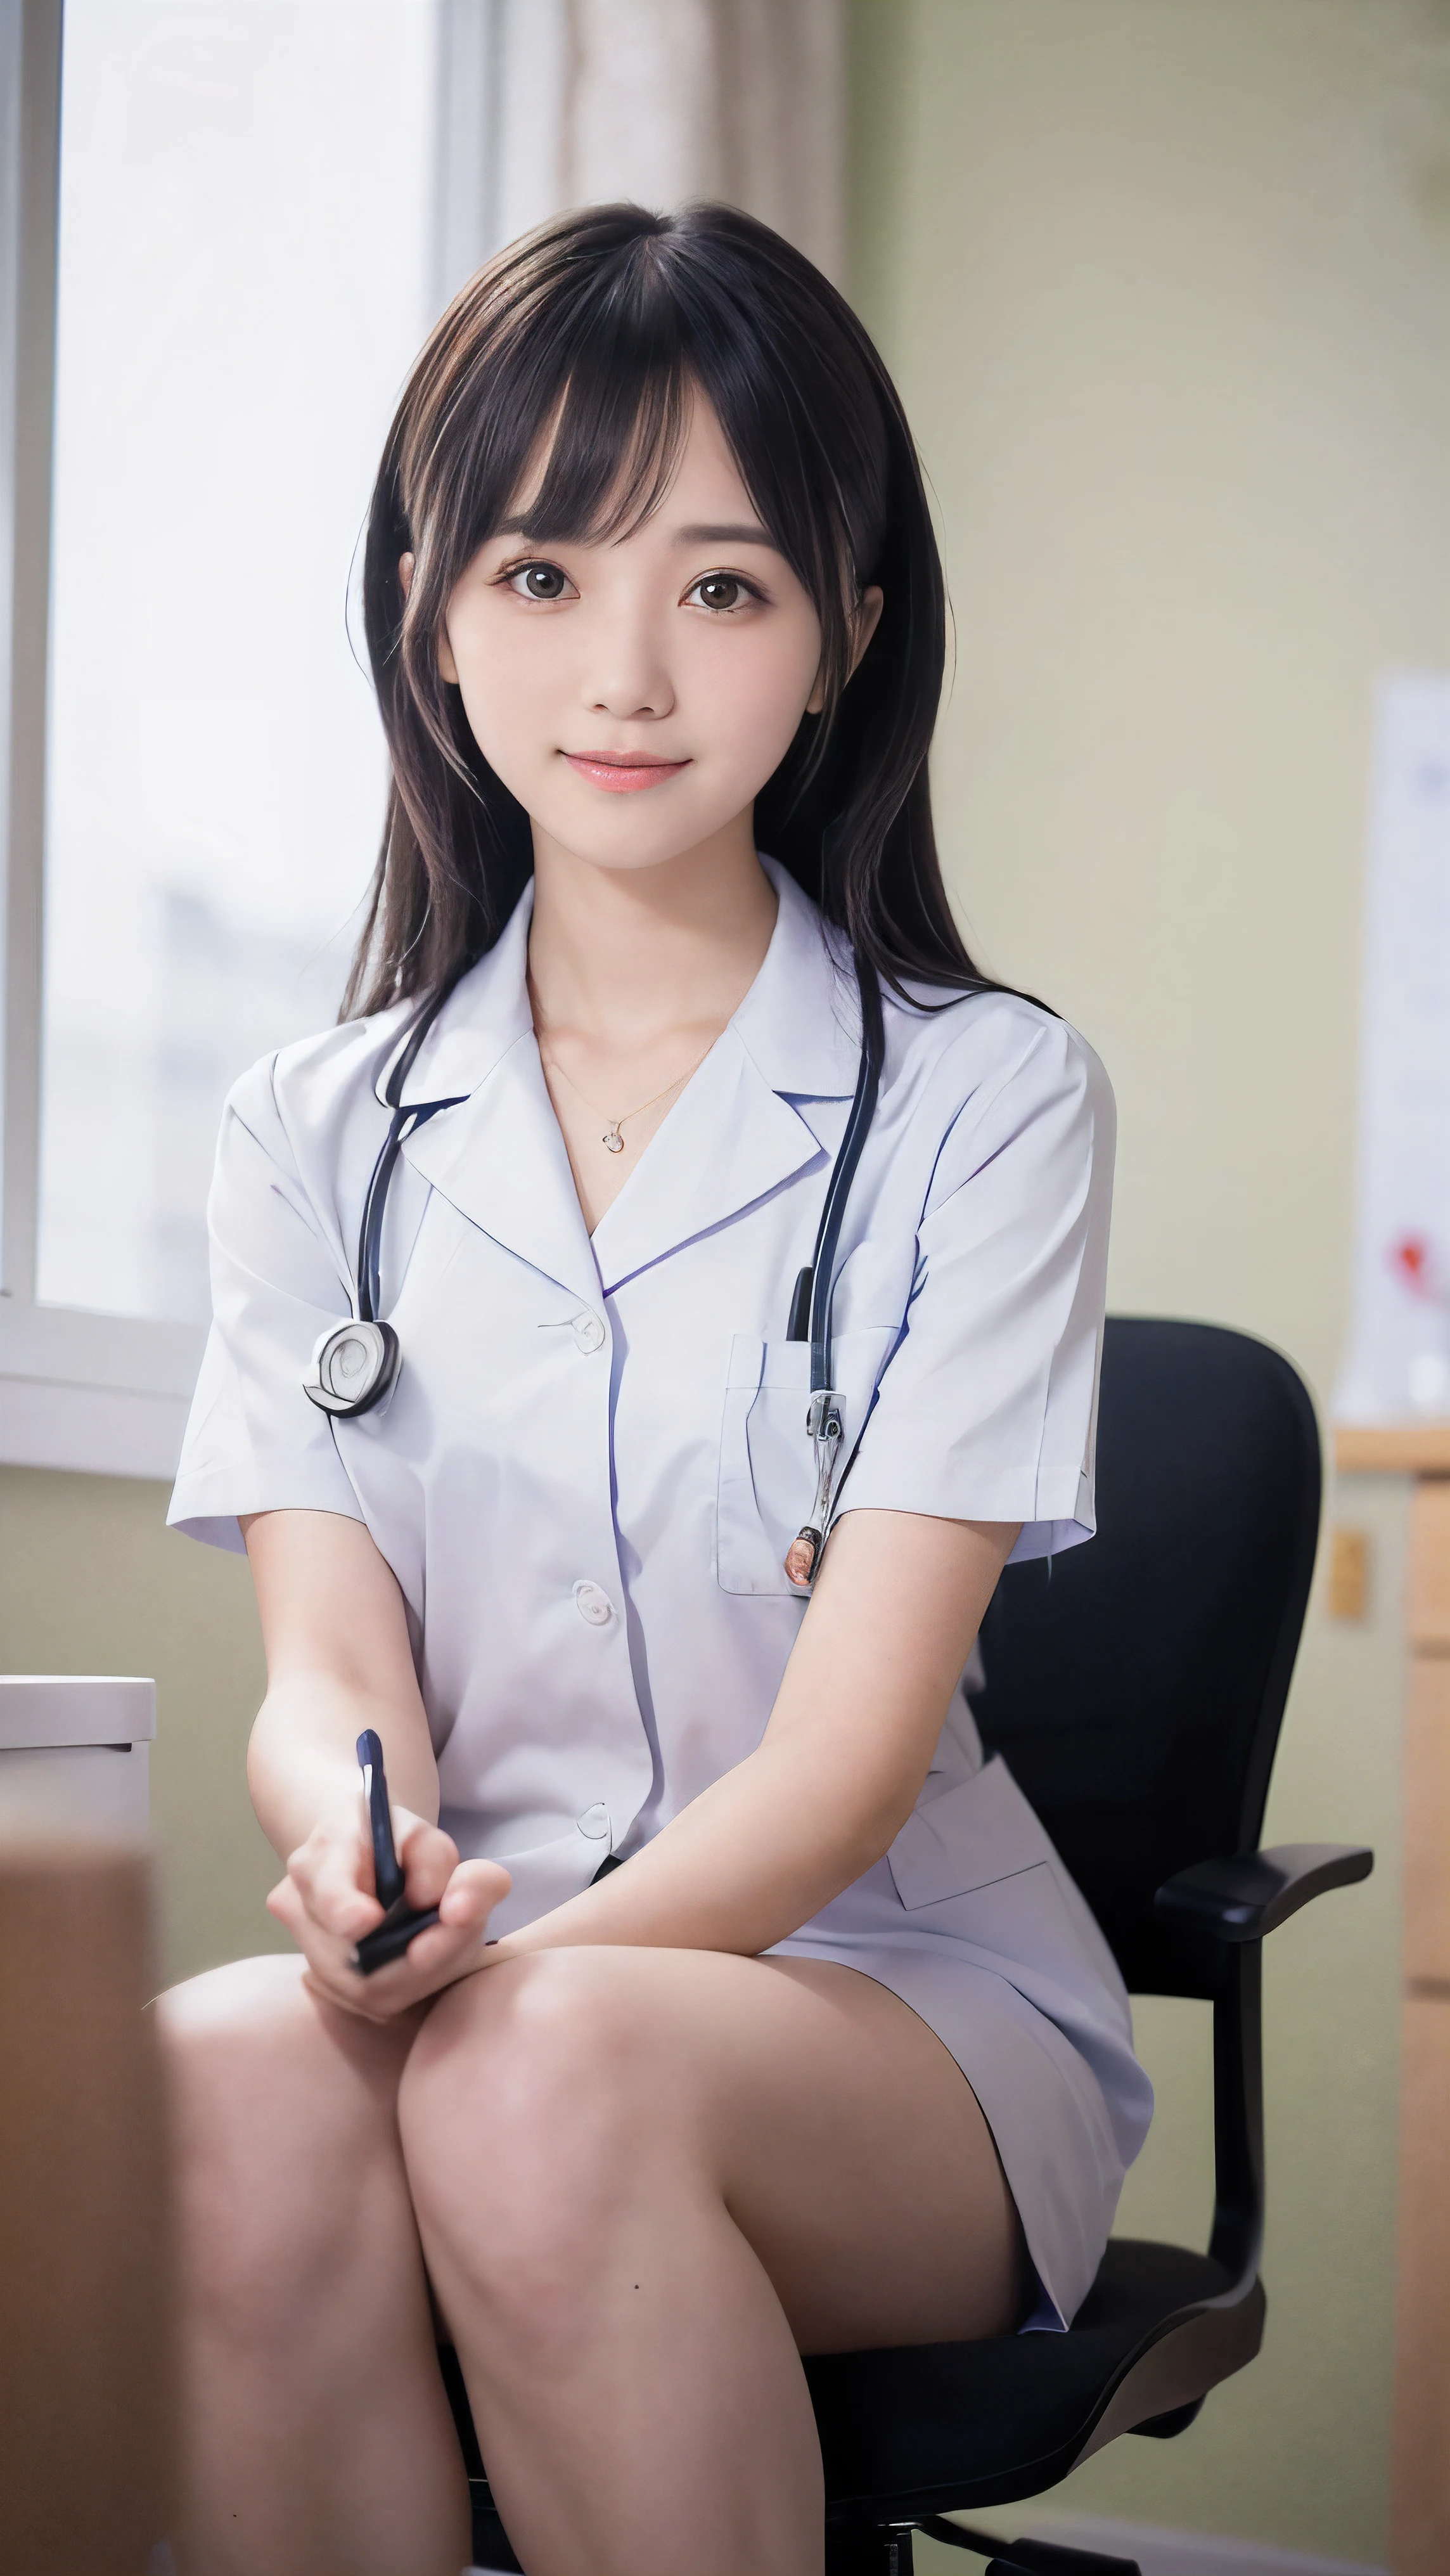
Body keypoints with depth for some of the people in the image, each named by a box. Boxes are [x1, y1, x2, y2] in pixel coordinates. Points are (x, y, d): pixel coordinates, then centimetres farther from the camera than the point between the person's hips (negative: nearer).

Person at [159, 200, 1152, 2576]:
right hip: (489, 1983, 2)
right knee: (229, 2068, -32)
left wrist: (525, 1968, -27)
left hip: (899, 1988, -2)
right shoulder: (318, 1137, 8)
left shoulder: (983, 1101, -2)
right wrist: (362, 1858, -26)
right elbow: (328, 1663, -2)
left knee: (551, 2082, -35)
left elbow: (859, 1734, -10)